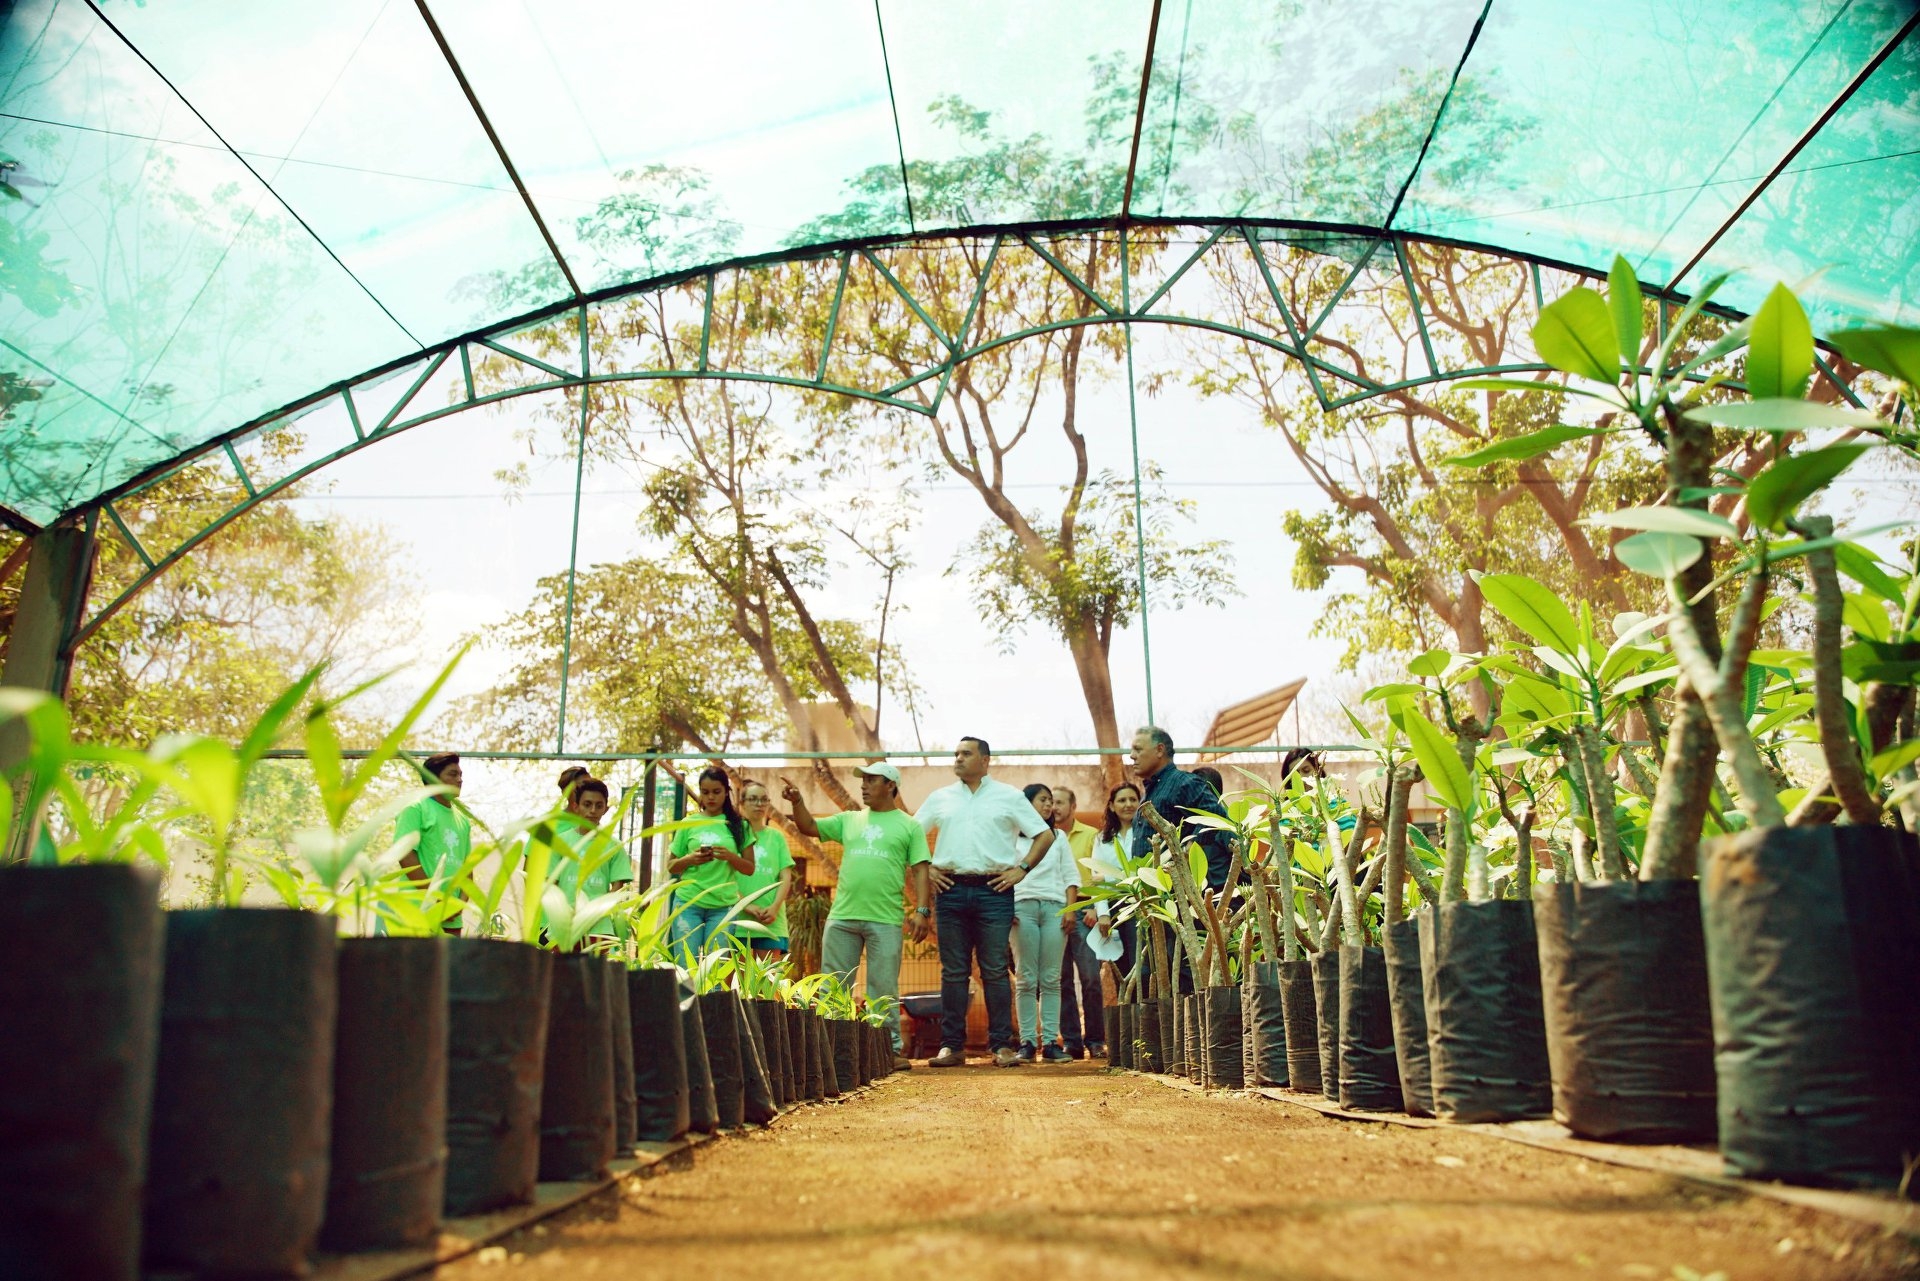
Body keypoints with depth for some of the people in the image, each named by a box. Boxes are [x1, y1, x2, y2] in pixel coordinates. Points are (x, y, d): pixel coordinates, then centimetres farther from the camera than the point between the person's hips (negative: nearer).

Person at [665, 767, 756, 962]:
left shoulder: (738, 825, 7)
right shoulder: (689, 823, 8)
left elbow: (749, 869, 7)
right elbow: (671, 867, 10)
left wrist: (731, 856, -12)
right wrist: (690, 859, -10)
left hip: (723, 905, 0)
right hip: (688, 902, 0)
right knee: (686, 964, -4)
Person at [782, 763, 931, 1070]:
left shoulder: (910, 825, 7)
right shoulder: (849, 820, 16)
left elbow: (920, 870, 1)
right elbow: (809, 828, 12)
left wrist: (922, 910, -10)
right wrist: (797, 802, -6)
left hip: (886, 920, -3)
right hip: (841, 916, 4)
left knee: (884, 989, 1)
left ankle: (890, 1049, 9)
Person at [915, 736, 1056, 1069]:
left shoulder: (1009, 797, 8)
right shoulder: (940, 798, 14)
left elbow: (1045, 834, 7)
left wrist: (1022, 869, -1)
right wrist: (925, 870, 5)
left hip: (993, 891, -2)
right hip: (951, 890, 2)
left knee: (995, 970, -2)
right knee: (953, 971, 3)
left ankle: (1002, 1045, 2)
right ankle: (952, 1045, 8)